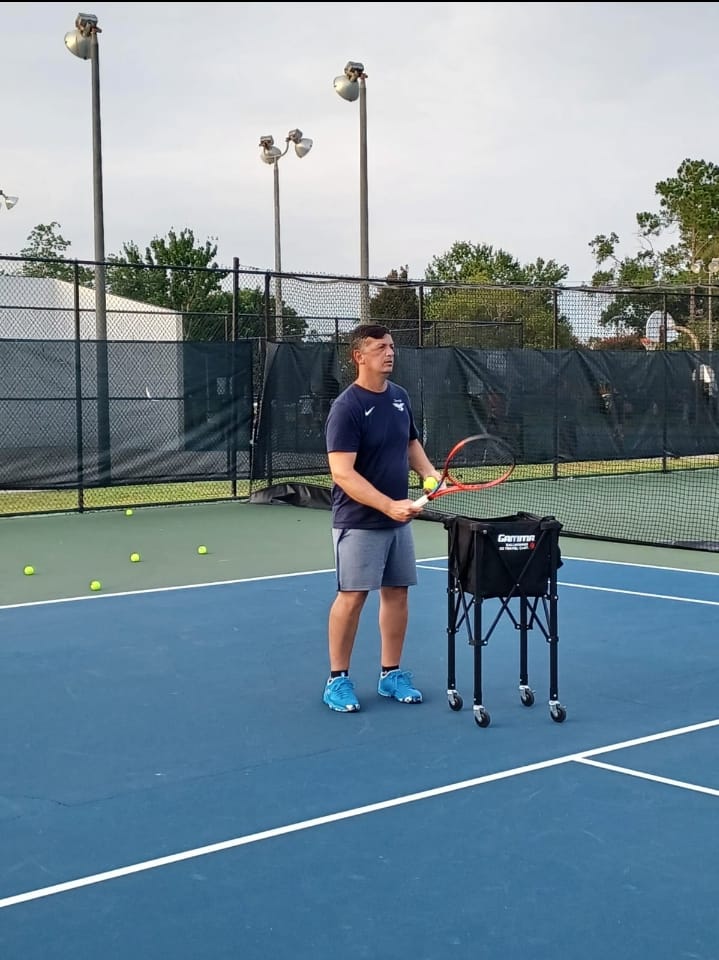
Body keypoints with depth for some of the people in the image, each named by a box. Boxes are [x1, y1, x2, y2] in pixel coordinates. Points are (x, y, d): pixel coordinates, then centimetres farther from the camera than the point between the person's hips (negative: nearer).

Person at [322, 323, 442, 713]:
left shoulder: (400, 396, 5)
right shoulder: (346, 408, -18)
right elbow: (342, 473, -24)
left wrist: (429, 472, 0)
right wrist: (389, 505, -31)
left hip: (398, 520, 7)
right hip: (359, 522, -7)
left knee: (397, 593, 9)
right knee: (352, 596, -3)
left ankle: (391, 674, 20)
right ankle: (337, 679, 9)